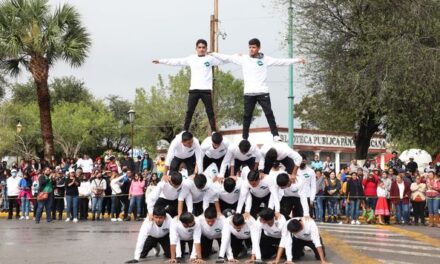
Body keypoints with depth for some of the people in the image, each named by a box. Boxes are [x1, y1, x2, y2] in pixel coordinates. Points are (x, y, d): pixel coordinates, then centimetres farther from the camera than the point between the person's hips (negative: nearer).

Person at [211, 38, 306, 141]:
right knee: (247, 116, 7)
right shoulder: (243, 58, 6)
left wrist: (297, 60, 1)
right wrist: (213, 54, 8)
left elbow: (281, 61, 4)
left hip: (263, 92, -1)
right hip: (249, 93, 1)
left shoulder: (265, 59, 4)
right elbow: (227, 58, 9)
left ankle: (275, 135, -1)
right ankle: (245, 138, 14)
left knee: (269, 114, -4)